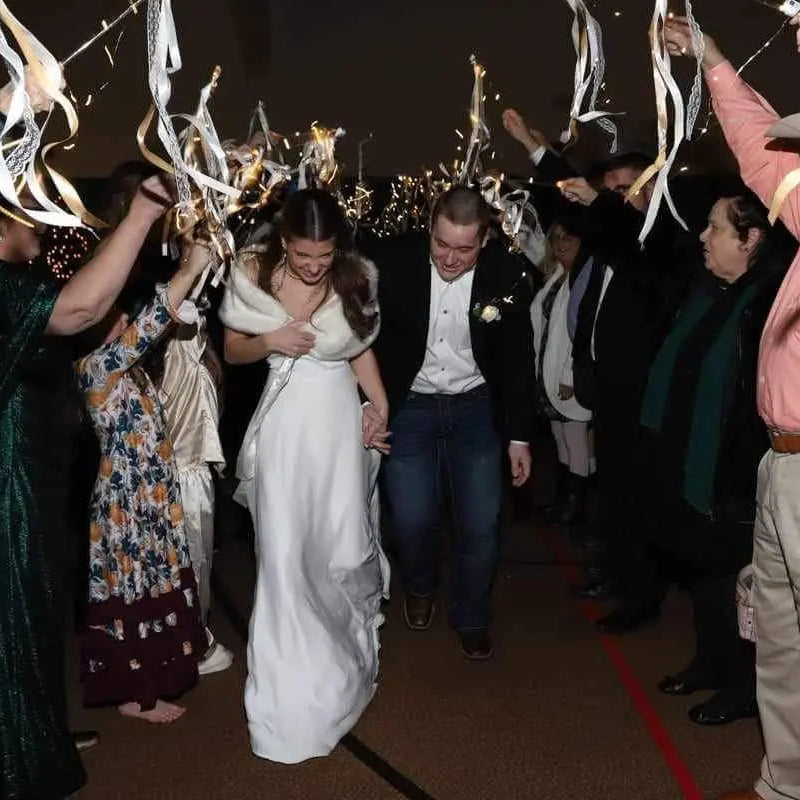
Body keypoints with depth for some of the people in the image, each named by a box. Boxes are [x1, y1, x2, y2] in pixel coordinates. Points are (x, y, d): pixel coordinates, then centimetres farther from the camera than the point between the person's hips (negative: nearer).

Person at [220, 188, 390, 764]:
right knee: (285, 555, 0)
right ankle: (293, 683, 18)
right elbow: (233, 351, 4)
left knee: (343, 548, 3)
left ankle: (347, 642, 37)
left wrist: (382, 409, -4)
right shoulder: (254, 275, -5)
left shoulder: (356, 277, -3)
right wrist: (269, 341, -16)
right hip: (284, 423, 0)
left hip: (340, 421, 1)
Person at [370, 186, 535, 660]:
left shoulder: (506, 275, -13)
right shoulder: (396, 262, -15)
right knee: (412, 520, 0)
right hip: (410, 406, 0)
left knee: (482, 525, 0)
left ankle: (472, 618, 27)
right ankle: (420, 587, 35)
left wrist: (520, 437, 0)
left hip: (476, 407, 1)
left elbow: (518, 360, -3)